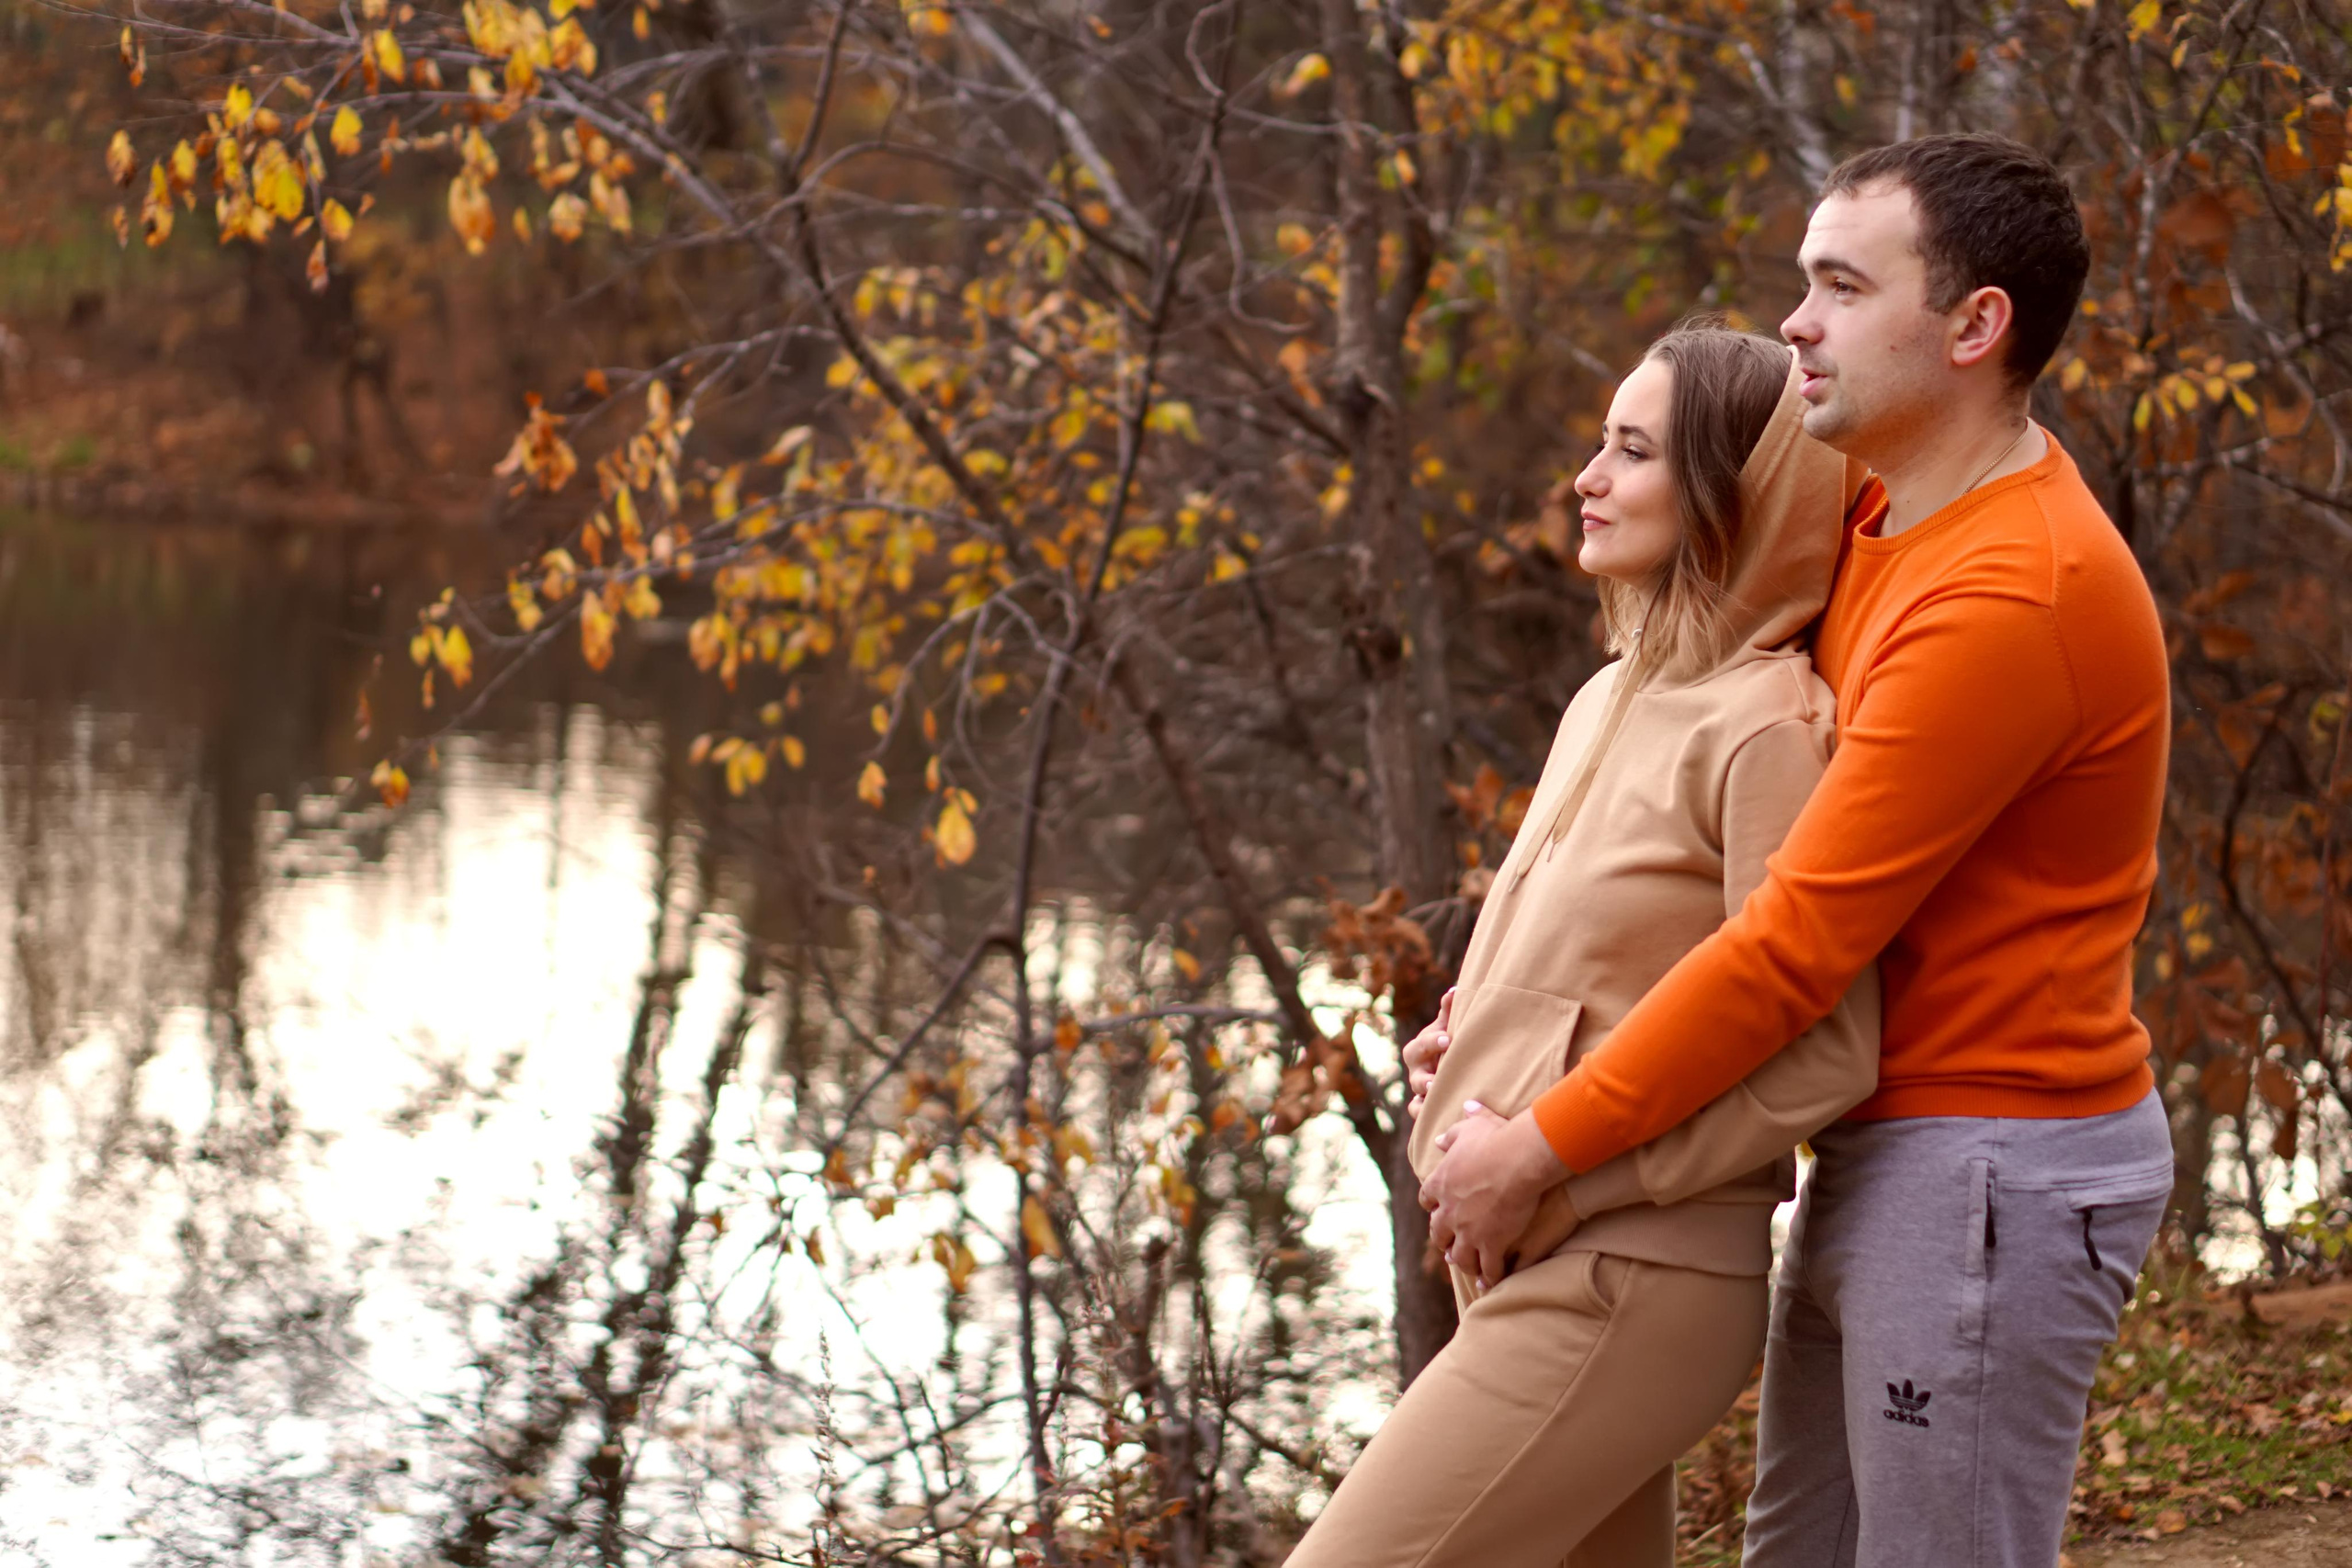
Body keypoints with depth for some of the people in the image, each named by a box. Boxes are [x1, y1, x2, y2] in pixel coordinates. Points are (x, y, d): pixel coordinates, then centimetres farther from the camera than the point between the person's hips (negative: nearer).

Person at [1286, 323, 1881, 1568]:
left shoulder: (1765, 724, -14)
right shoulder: (1616, 699, 13)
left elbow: (1821, 1057, -19)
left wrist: (1564, 1177, -18)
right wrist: (1469, 1046, 5)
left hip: (1625, 1284, -9)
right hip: (1544, 1268, 9)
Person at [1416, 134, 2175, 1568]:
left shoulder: (2012, 602, -23)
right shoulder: (1885, 521, 9)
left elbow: (1796, 942, -22)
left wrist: (1543, 1147, -15)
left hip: (1993, 1172, -10)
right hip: (1880, 1158, 10)